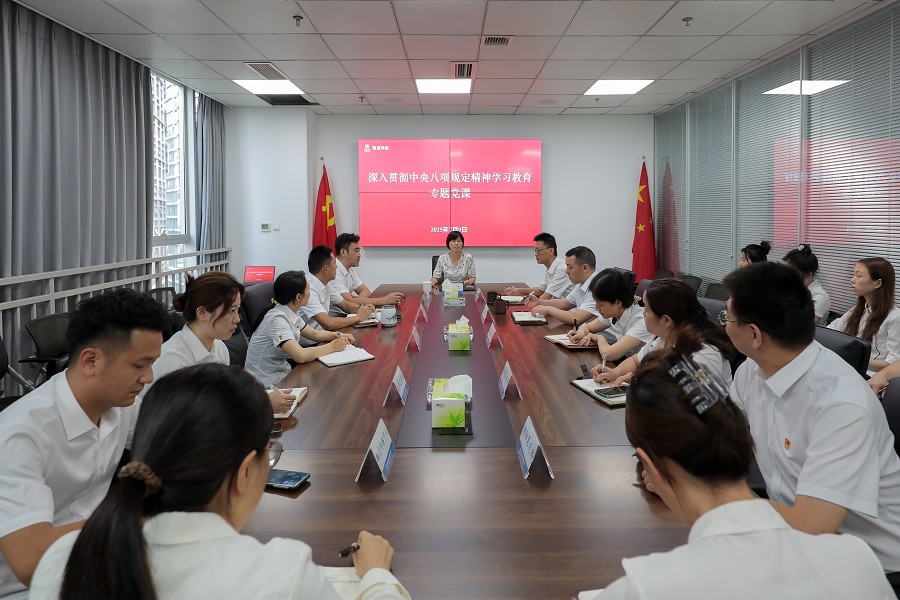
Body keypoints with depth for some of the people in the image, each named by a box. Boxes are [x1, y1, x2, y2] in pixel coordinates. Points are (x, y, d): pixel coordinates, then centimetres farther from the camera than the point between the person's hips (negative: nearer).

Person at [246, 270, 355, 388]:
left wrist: (338, 335, -3)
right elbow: (301, 356, -33)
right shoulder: (277, 319, -24)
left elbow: (314, 334, 15)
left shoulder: (292, 314, 1)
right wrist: (332, 346, -20)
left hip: (281, 371, 8)